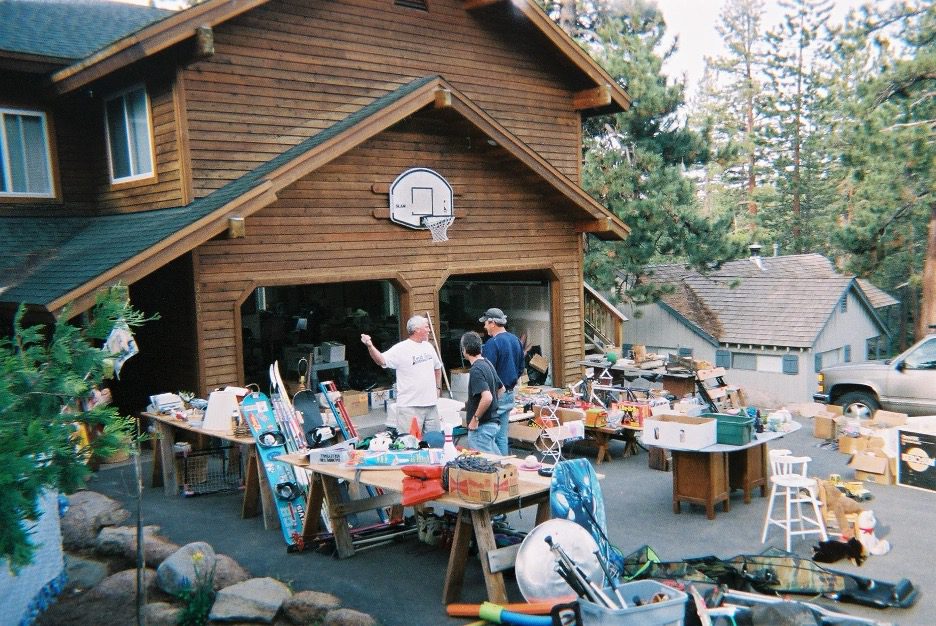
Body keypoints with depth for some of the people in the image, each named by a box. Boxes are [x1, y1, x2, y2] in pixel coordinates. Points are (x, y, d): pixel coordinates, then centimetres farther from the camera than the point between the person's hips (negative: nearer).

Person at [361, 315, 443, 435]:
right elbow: (381, 360, -24)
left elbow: (437, 367, 25)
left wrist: (438, 387, 18)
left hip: (431, 403, 7)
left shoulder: (428, 346, 10)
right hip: (410, 406, -7)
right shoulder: (401, 349, -12)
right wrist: (370, 346, -40)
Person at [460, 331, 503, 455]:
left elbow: (487, 398, -31)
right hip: (493, 422, 9)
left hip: (481, 426, -9)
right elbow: (501, 389, 22)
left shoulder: (476, 370, -20)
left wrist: (475, 418, -19)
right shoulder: (487, 364, 9)